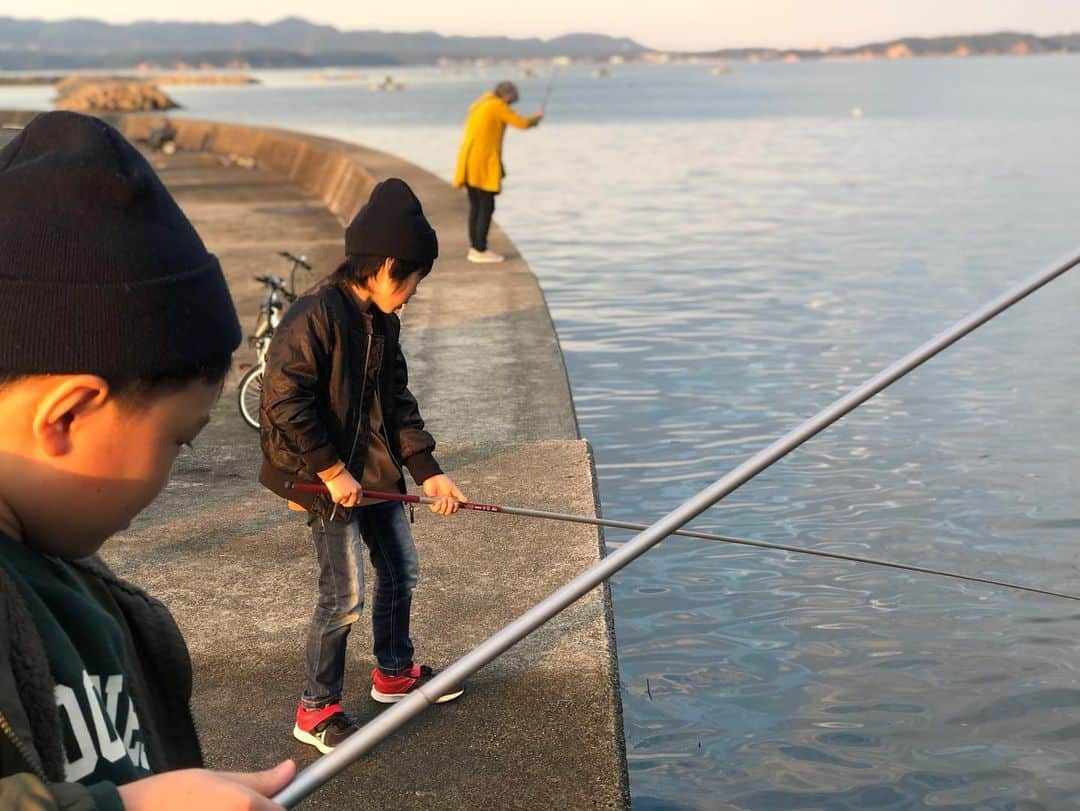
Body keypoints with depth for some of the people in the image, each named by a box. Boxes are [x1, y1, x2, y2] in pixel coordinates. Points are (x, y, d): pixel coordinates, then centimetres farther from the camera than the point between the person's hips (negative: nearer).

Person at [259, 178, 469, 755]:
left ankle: (393, 674, 40)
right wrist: (333, 472, -20)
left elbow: (397, 402, 9)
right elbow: (284, 402, -23)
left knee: (401, 571, 19)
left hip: (377, 470, 9)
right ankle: (316, 708, 13)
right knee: (345, 594, -4)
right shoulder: (316, 316, -21)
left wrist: (427, 471, 1)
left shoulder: (384, 323, 5)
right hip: (328, 479, -9)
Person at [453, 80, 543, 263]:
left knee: (476, 206, 13)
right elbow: (522, 123, -9)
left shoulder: (479, 105, 17)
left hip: (469, 162, 9)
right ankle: (480, 251, -5)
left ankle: (475, 248, 15)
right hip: (483, 163, -9)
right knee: (486, 207, -4)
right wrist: (535, 118, 11)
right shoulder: (497, 106, -8)